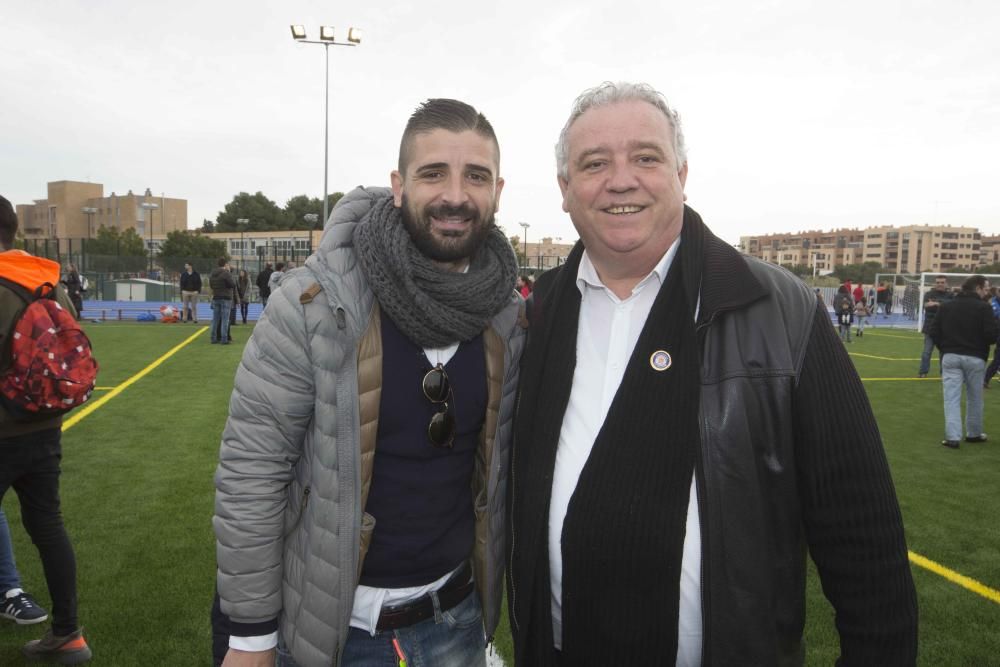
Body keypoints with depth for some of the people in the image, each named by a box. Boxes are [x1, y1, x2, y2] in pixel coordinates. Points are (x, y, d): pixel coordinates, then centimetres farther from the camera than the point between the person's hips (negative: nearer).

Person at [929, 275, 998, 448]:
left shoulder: (945, 306, 4)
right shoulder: (984, 307, -8)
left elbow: (934, 332, 4)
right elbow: (992, 336, -13)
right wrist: (982, 345, 9)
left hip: (950, 357, 2)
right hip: (975, 358, -2)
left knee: (951, 398, 0)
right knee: (974, 398, 14)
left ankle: (952, 436, -7)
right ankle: (974, 433, 28)